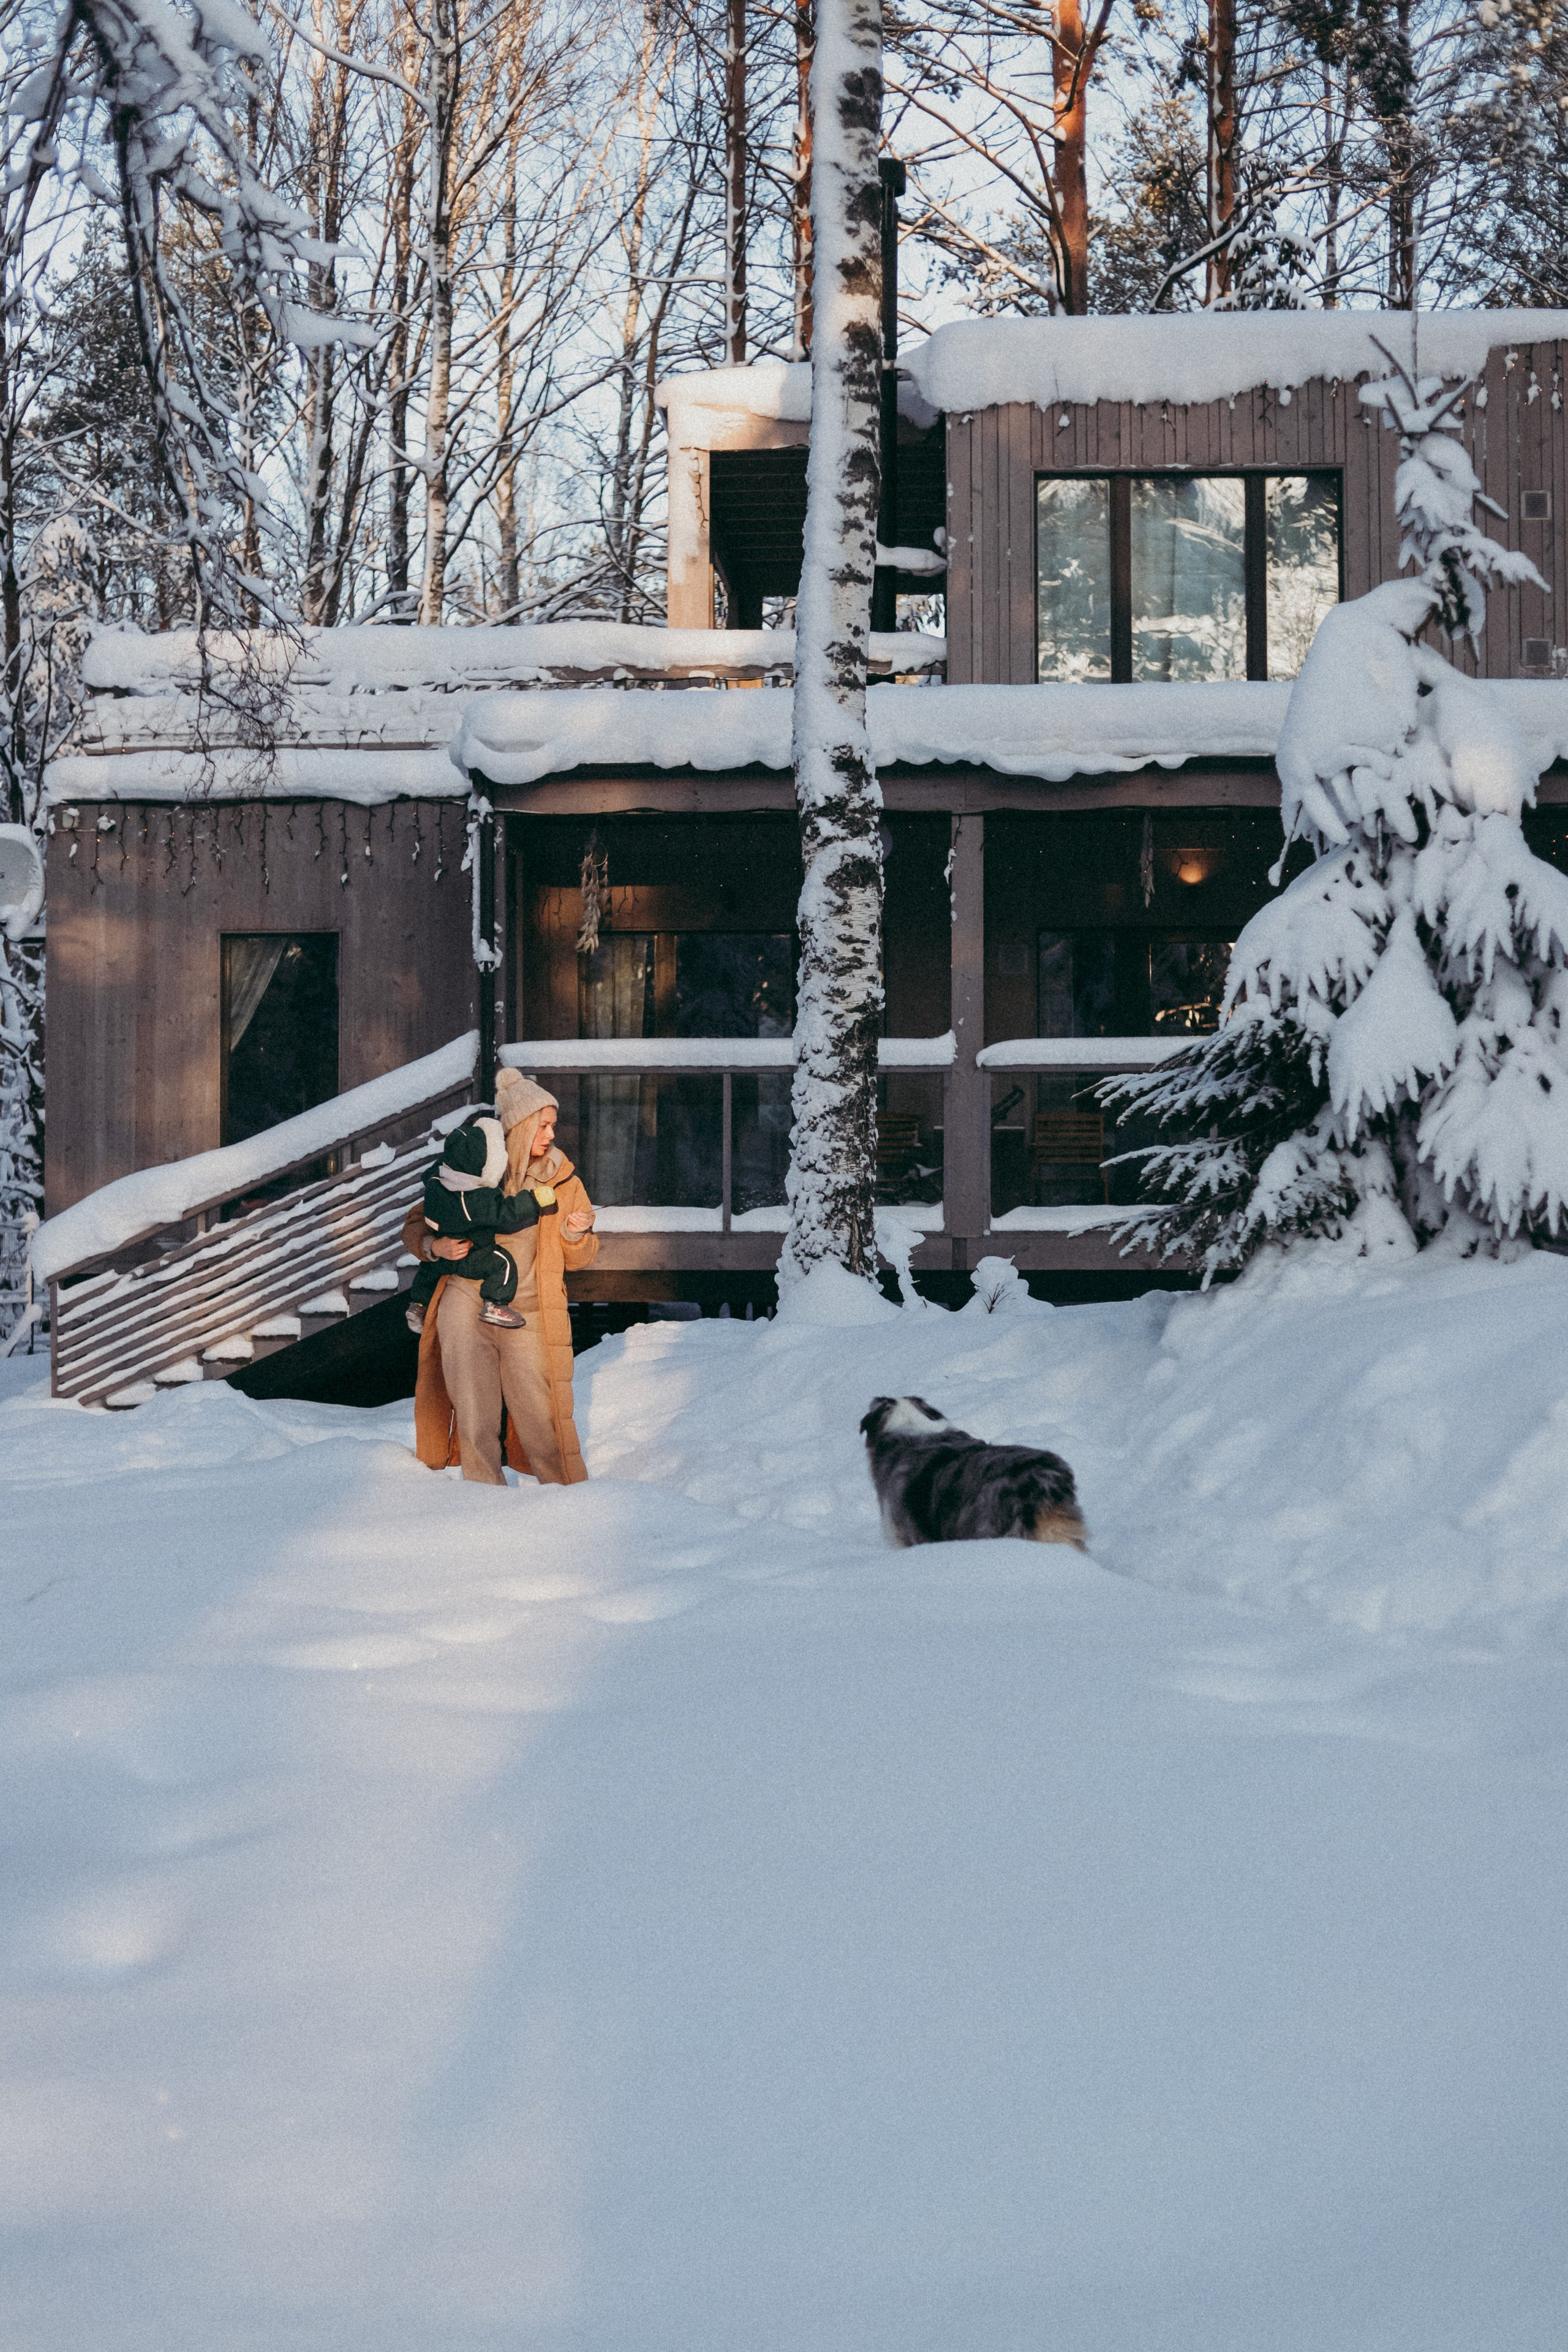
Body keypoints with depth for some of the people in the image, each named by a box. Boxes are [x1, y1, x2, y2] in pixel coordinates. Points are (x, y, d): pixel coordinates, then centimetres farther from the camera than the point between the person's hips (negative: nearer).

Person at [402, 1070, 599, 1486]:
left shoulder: (562, 1180, 5)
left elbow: (578, 1260, 11)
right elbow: (416, 1224, 11)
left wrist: (576, 1235, -12)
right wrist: (435, 1245, -11)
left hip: (526, 1315, 0)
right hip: (465, 1306, 0)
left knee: (539, 1416, -4)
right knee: (475, 1416, 2)